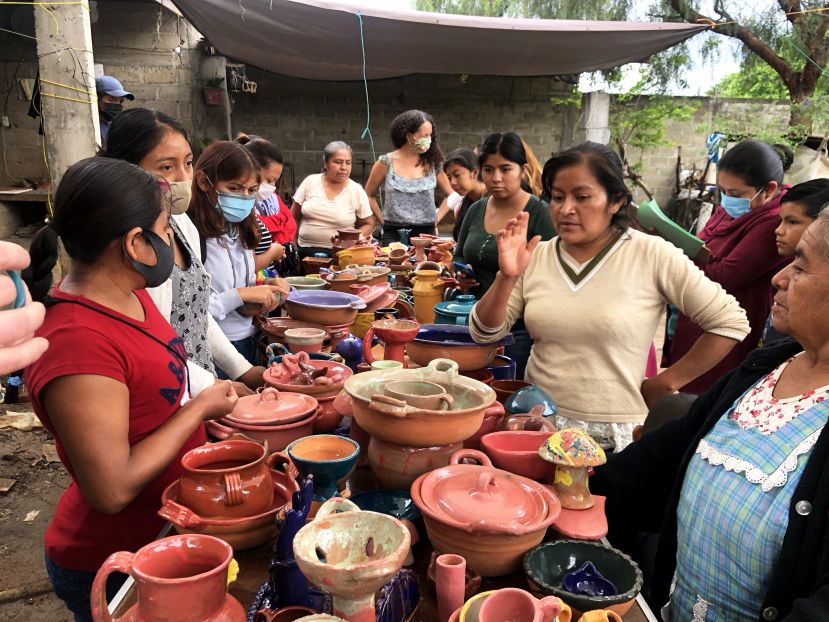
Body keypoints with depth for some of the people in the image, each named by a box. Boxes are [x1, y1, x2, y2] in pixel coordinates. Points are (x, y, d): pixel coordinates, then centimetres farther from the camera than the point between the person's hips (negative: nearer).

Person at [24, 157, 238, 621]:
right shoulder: (77, 341, -31)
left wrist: (210, 408, -1)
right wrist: (199, 409, -20)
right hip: (112, 565, -8)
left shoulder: (128, 295, -3)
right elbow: (112, 490, -29)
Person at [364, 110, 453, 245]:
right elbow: (368, 196, 10)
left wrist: (435, 217, 4)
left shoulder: (432, 163, 4)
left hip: (426, 233, 2)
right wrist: (383, 221, 6)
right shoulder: (385, 163, 0)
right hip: (394, 234, -1)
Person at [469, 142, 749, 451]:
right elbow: (484, 333, 0)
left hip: (614, 433, -3)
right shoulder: (536, 256, 1)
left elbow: (731, 322, -5)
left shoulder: (652, 255, -9)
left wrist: (663, 384, -3)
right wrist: (506, 277, -16)